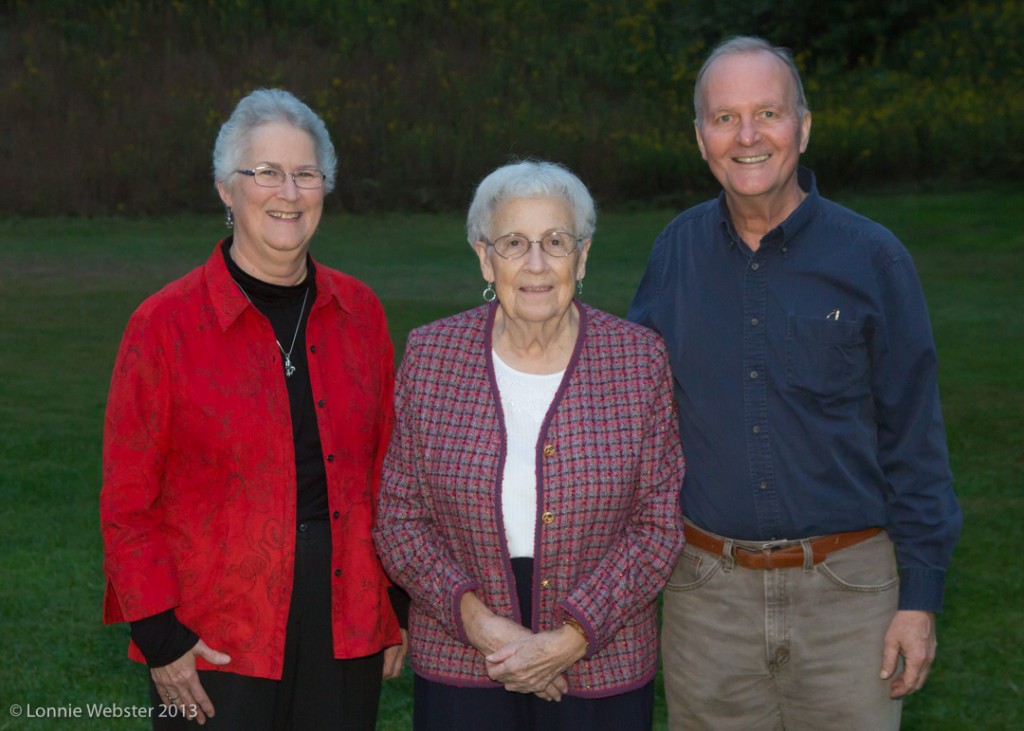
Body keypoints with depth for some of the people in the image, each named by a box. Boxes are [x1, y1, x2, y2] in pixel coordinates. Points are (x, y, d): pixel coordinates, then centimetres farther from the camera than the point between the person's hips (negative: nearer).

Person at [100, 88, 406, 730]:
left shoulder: (360, 312, 4)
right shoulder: (165, 324, -7)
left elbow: (387, 468, 10)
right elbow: (129, 504, -4)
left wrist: (395, 609, 8)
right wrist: (161, 639, -8)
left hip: (346, 637, 4)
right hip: (215, 647, -3)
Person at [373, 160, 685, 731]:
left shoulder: (639, 360, -5)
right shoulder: (431, 356, -3)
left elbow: (660, 524, -5)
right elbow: (399, 517, -1)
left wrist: (574, 636, -13)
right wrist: (476, 619, -13)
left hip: (603, 666, 0)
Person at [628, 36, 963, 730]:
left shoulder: (873, 258, -6)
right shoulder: (676, 251, 2)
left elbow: (914, 439, -3)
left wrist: (921, 595, -5)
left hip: (846, 592, -2)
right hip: (708, 590, 2)